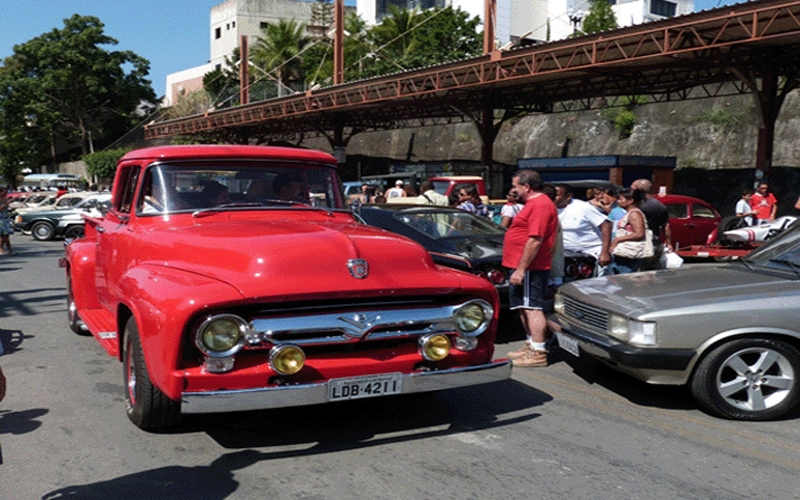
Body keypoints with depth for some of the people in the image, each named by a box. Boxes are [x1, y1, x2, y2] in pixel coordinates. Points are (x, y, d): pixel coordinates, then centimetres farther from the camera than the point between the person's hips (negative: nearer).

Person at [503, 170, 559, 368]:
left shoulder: (540, 205, -17)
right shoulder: (534, 203, 19)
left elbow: (535, 240, -24)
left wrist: (520, 270, -24)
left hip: (529, 268, -11)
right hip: (522, 267, 11)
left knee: (532, 308, -8)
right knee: (525, 308, 16)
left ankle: (538, 353, -6)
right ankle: (531, 345, 26)